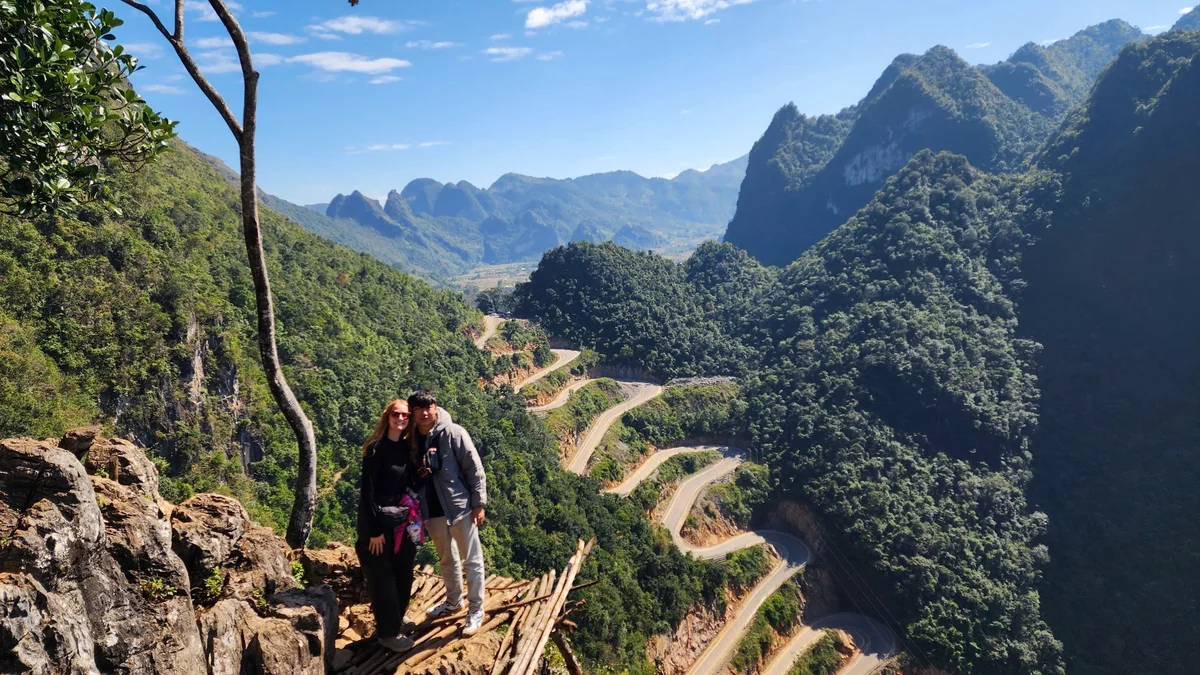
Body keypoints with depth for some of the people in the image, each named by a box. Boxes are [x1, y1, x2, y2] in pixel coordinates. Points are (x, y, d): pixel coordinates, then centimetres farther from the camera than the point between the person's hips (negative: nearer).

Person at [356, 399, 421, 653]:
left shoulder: (408, 447, 5)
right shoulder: (376, 448, -14)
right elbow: (366, 490, -16)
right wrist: (374, 530, -17)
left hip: (404, 520, 6)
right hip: (380, 520, -6)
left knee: (404, 575, 12)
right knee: (383, 577, 3)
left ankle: (396, 623, 29)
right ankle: (387, 632, 16)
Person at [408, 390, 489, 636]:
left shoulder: (453, 433, -14)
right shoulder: (413, 438, 0)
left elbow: (475, 469, -12)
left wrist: (479, 504, -14)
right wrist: (418, 473, -13)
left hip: (459, 506, -5)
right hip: (432, 510, 6)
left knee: (471, 560, 5)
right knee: (447, 559, 23)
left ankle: (476, 610, 19)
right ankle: (454, 601, 42)